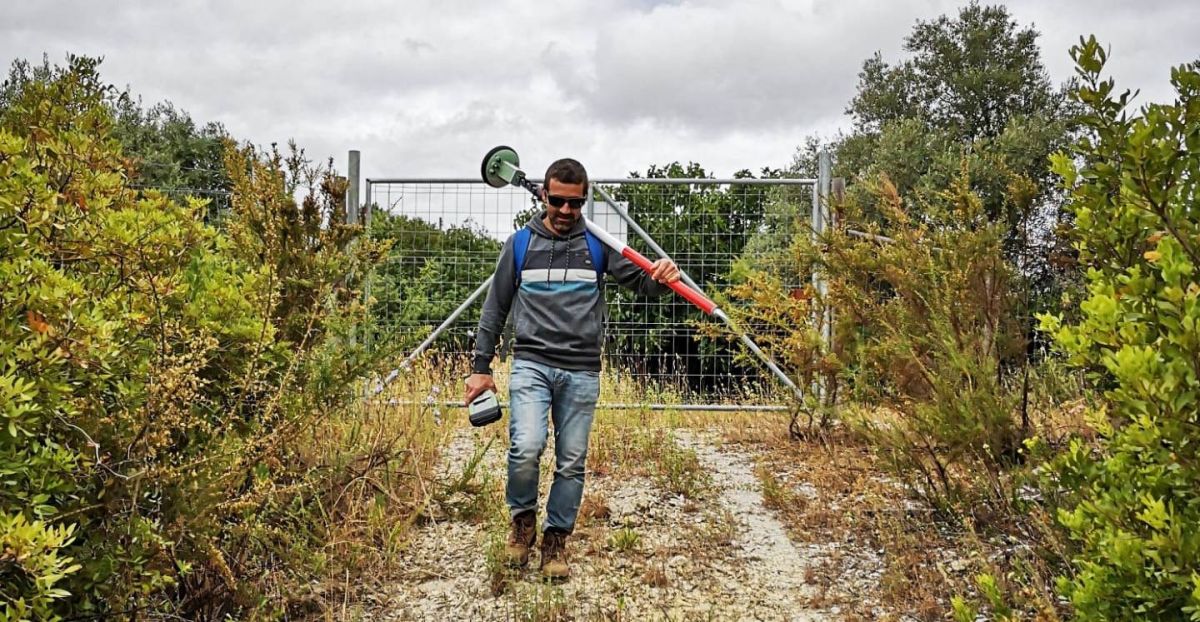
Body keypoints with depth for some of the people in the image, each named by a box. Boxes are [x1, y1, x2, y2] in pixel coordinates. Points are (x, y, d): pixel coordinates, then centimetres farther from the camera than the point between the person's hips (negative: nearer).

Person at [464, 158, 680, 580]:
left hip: (582, 371, 1)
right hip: (531, 364, -1)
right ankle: (523, 520, 9)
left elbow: (639, 282, 3)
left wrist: (660, 280, -22)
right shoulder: (520, 244, 7)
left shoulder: (597, 244, 7)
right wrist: (480, 367, 8)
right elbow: (495, 308, 11)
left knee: (572, 462, 5)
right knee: (526, 449, -18)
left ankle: (556, 540, 23)